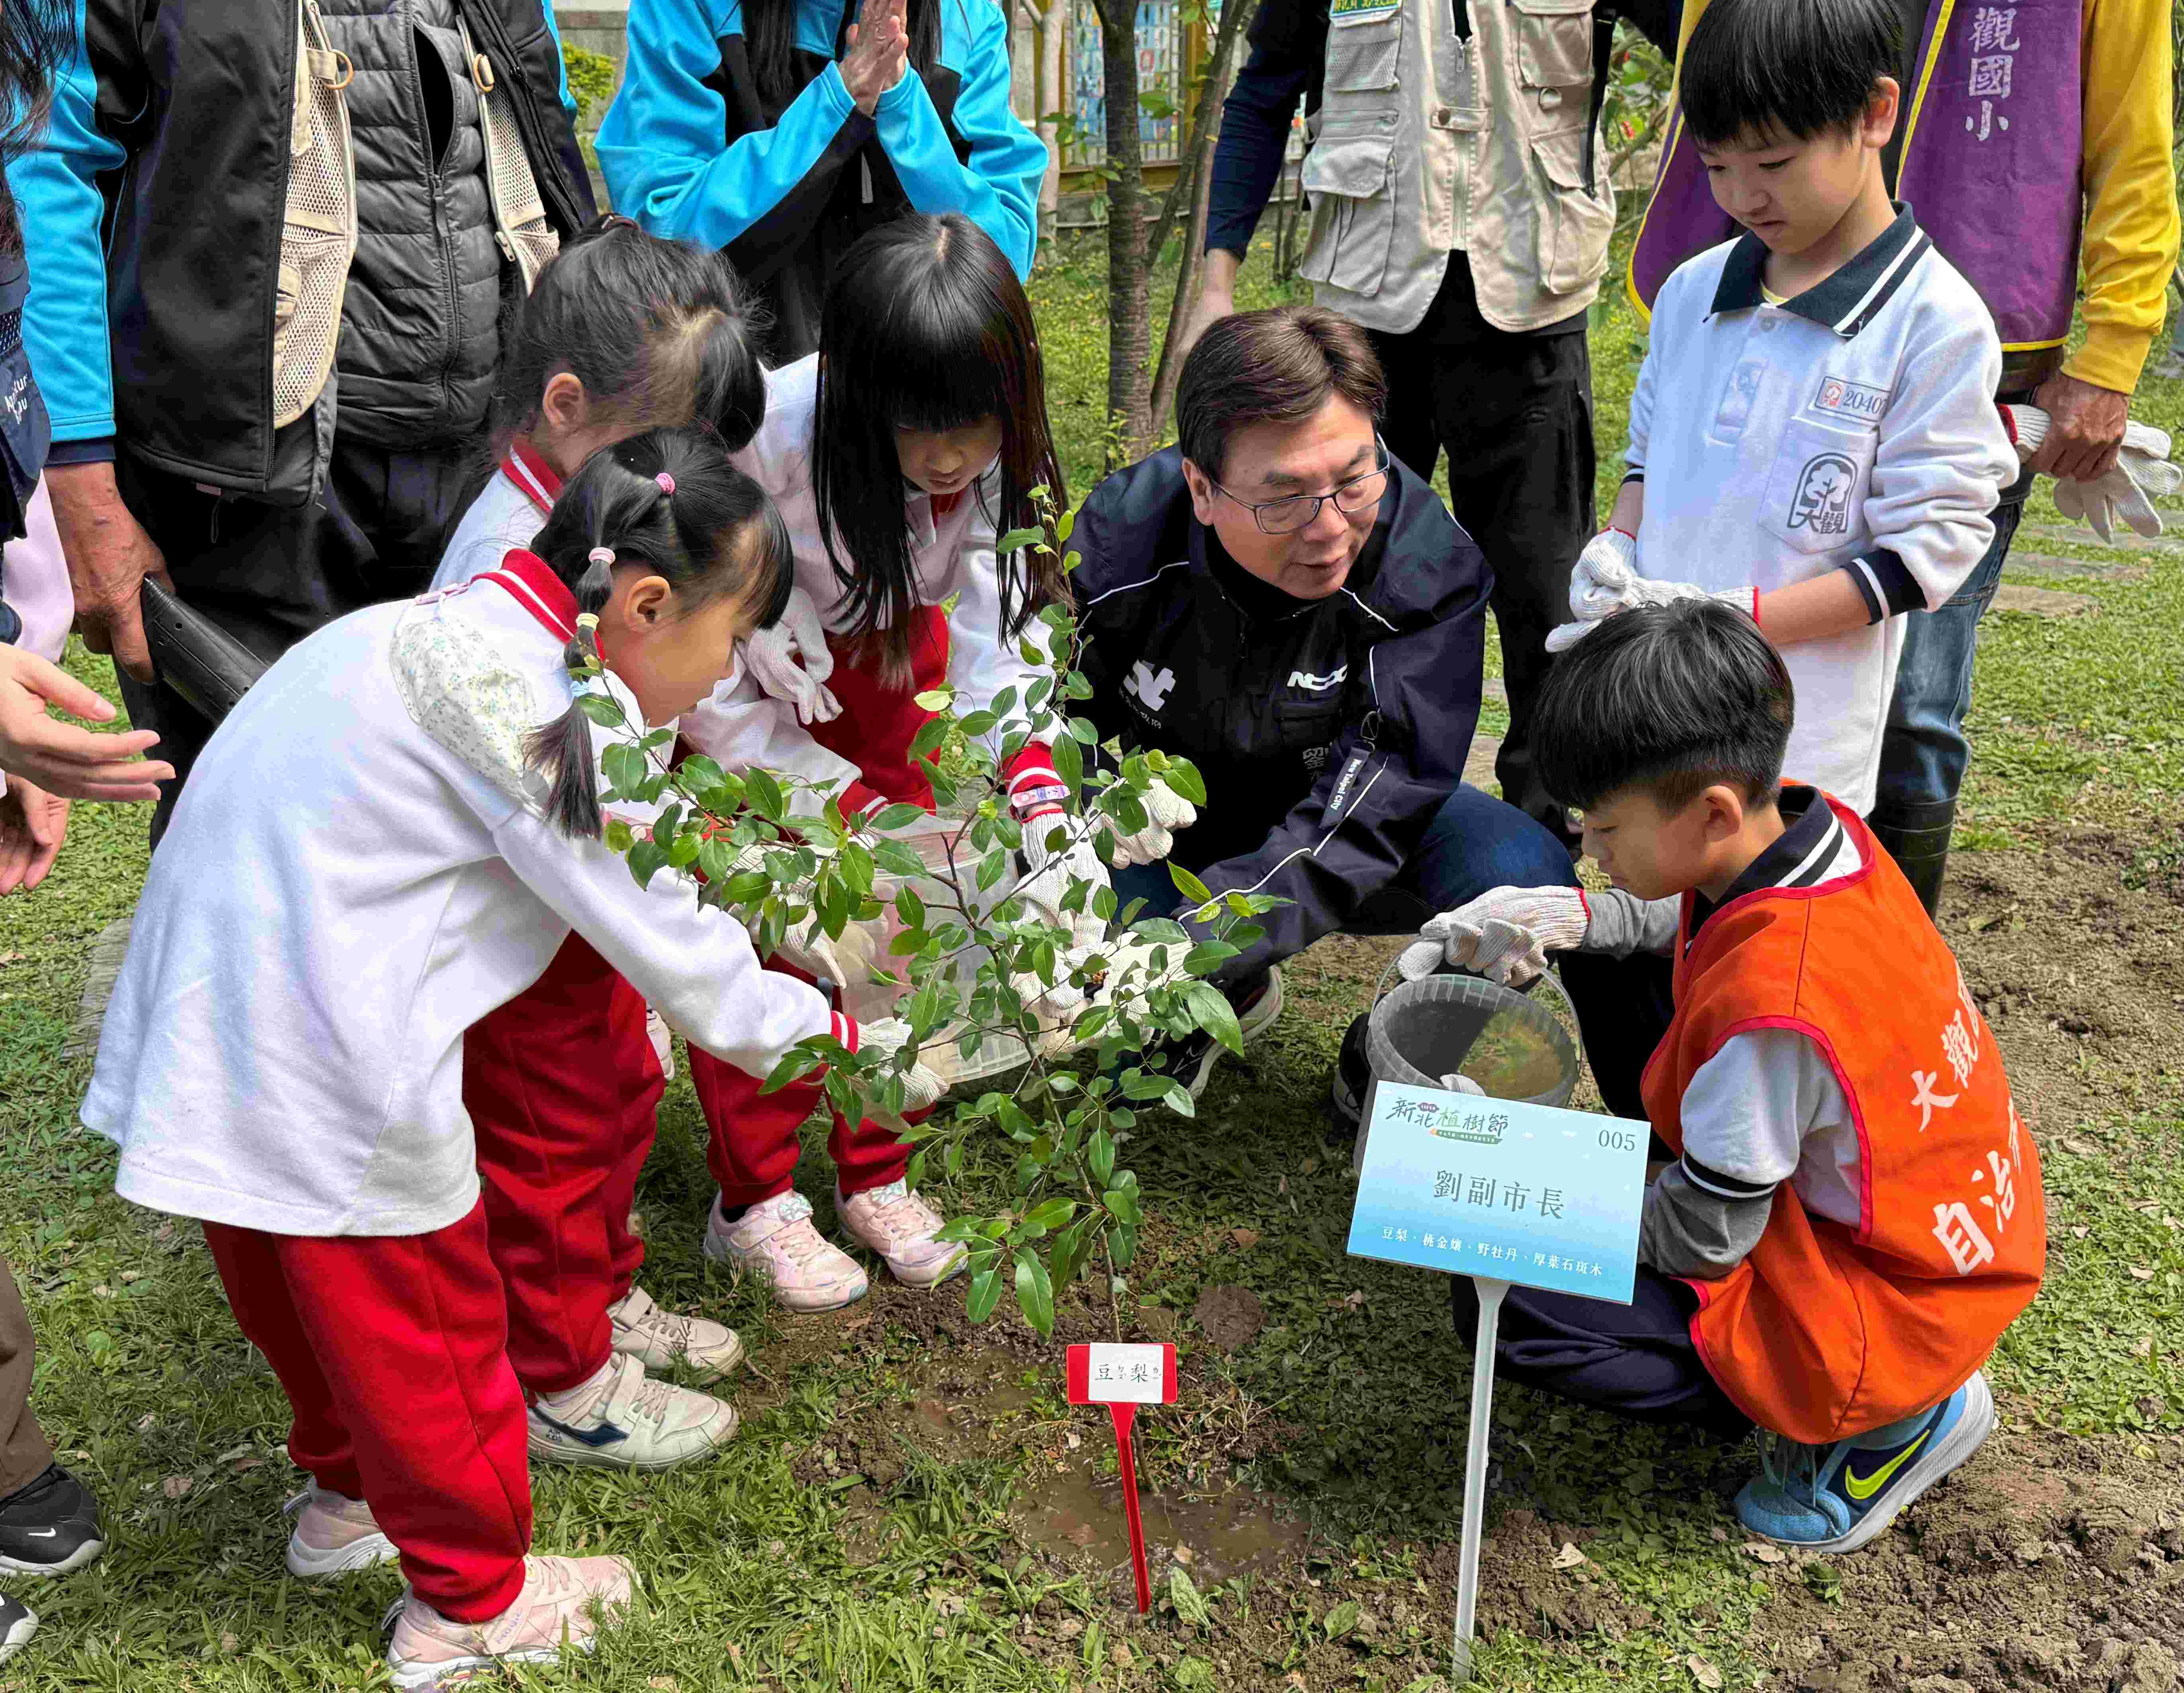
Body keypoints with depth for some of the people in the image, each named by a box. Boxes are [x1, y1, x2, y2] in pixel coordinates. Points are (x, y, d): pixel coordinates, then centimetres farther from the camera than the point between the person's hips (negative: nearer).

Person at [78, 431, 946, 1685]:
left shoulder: (447, 627, 8)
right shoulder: (545, 707, -21)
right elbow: (669, 948, -16)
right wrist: (837, 1037, -4)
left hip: (211, 1027, 9)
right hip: (324, 1064, -9)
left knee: (300, 1287, 28)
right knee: (421, 1310, 9)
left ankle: (351, 1486, 51)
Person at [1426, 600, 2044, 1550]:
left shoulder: (1768, 1006, -35)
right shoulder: (1816, 825, -10)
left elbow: (1701, 1241, -21)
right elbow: (1699, 922, 15)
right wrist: (1575, 918, -1)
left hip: (1882, 1314, -9)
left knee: (1503, 1309, -17)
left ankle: (1881, 1424, -2)